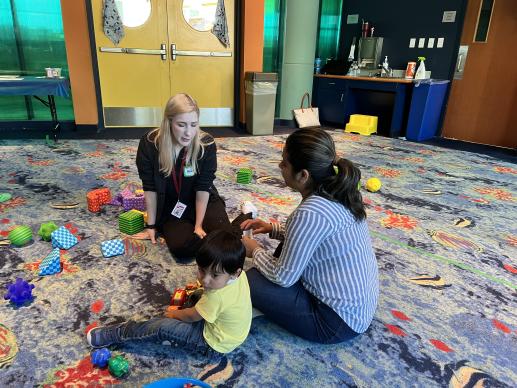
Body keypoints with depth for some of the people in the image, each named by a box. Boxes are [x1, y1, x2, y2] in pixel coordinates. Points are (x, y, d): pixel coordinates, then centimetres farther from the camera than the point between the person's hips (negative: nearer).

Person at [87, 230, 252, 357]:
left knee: (163, 327, -10)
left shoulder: (216, 296, -36)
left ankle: (114, 334, 4)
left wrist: (175, 314, 2)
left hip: (213, 344, -8)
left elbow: (191, 316, -16)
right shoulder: (240, 276, -15)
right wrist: (200, 288, 2)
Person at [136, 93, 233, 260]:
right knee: (182, 248, -24)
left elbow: (203, 188, -16)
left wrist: (199, 225, -15)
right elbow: (150, 188, -11)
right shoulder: (149, 143, -19)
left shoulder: (206, 144, -20)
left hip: (202, 201, 0)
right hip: (170, 207, 0)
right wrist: (151, 225, -5)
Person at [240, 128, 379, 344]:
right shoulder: (335, 192, -4)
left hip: (339, 322, -9)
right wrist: (273, 230, 8)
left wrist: (255, 250, -3)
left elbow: (283, 277, -20)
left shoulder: (310, 213, -30)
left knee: (247, 281, -10)